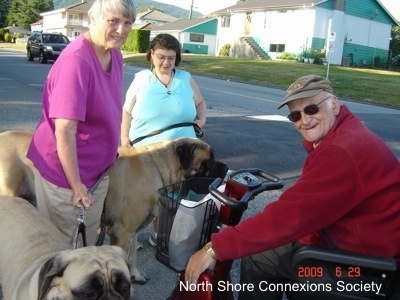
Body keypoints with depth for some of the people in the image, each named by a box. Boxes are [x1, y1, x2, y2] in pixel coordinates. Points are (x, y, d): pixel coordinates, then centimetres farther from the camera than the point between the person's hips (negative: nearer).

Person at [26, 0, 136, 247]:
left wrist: (112, 151, 13)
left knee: (90, 237, 24)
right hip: (64, 170, -8)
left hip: (98, 168, 8)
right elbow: (65, 129, -28)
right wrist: (76, 185, -23)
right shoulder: (76, 60, -27)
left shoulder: (115, 55, -1)